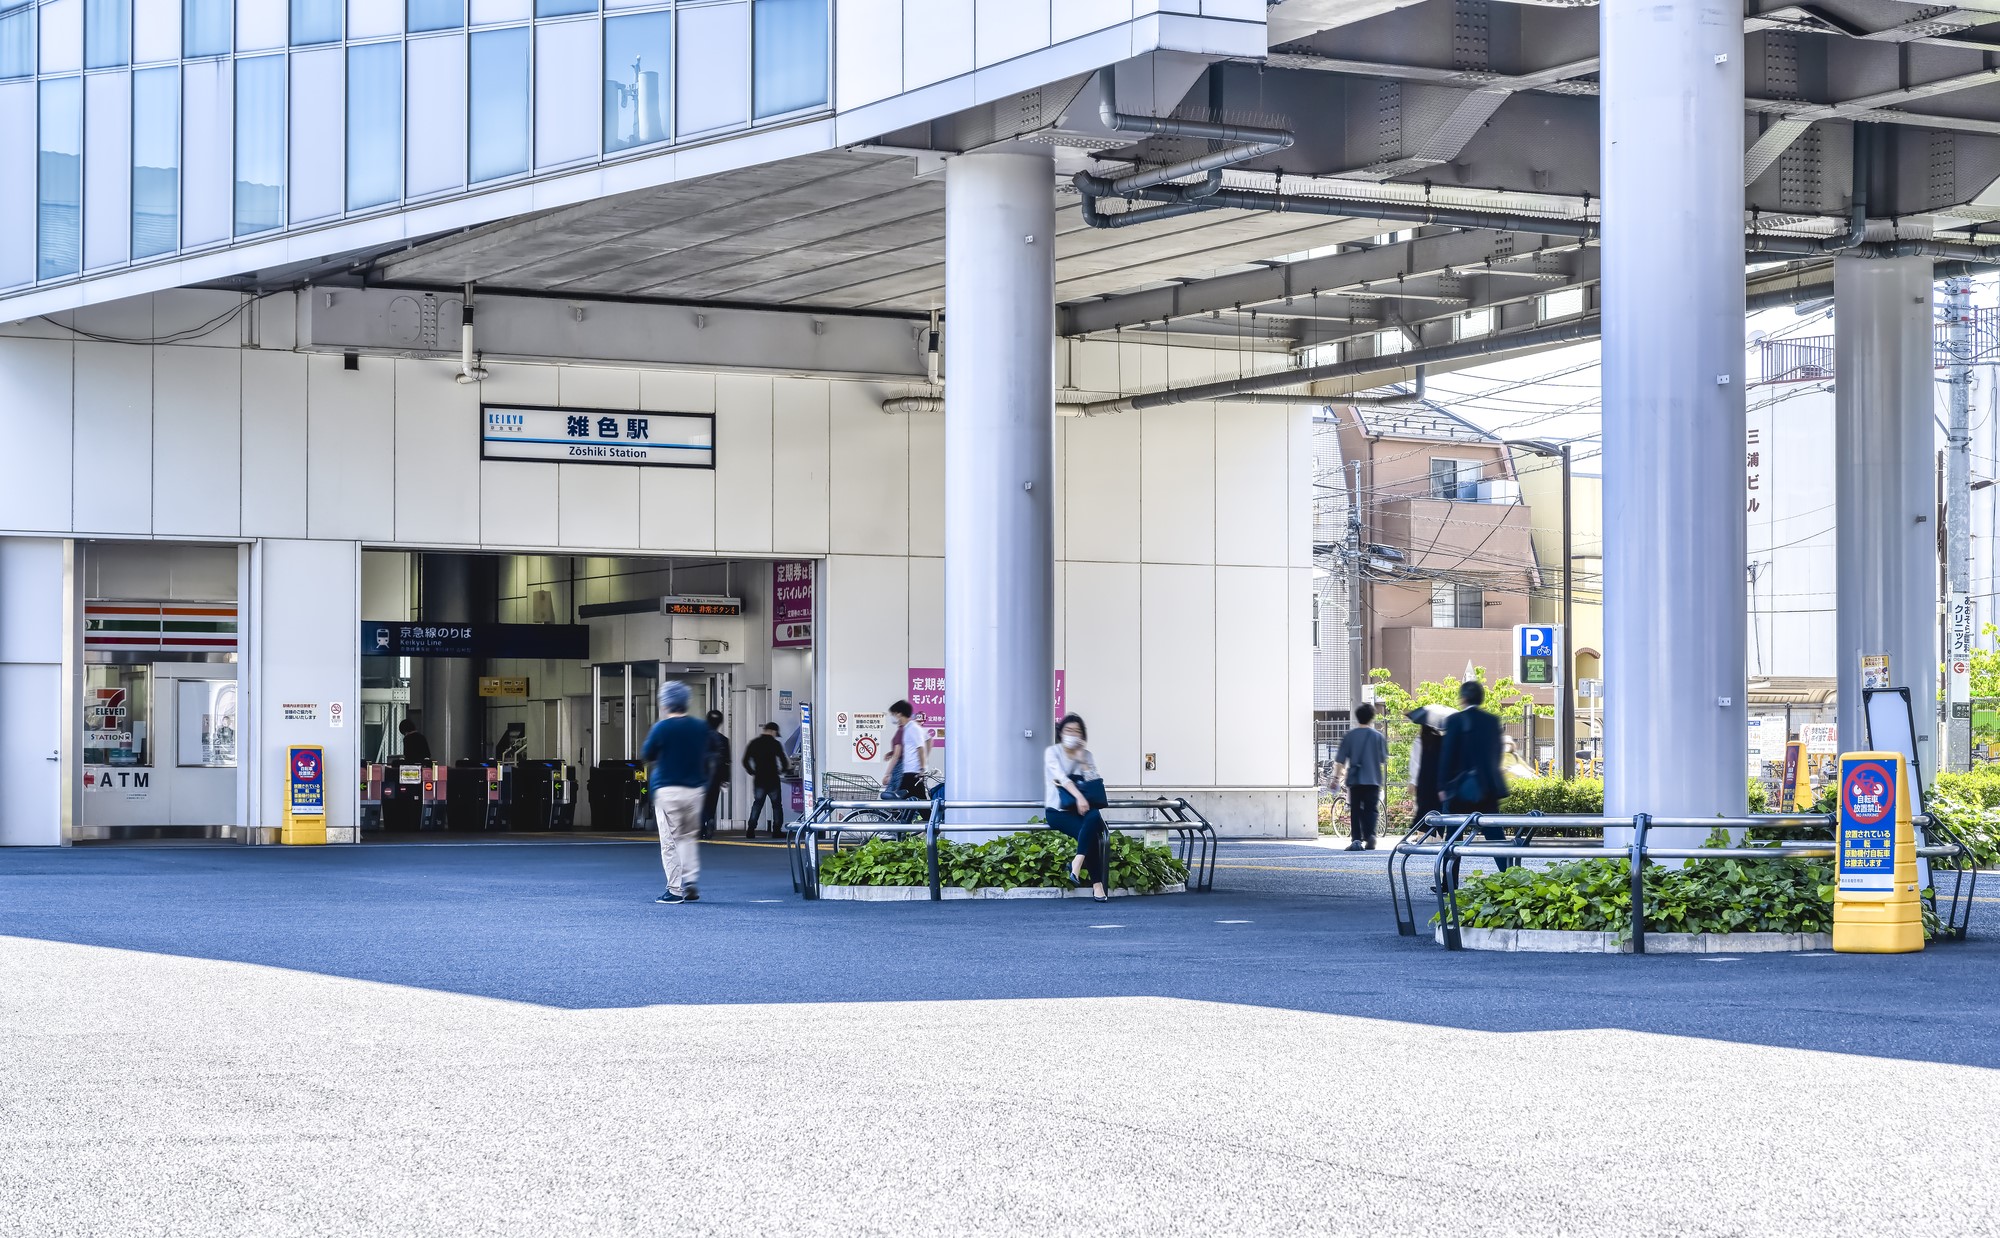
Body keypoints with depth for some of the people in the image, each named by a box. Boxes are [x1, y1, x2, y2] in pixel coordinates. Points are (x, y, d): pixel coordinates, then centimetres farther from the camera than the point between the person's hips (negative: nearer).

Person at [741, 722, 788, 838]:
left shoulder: (753, 743, 5)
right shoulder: (775, 744, -7)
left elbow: (745, 761, 4)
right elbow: (783, 760, -9)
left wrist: (752, 772, 15)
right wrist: (781, 771, 10)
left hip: (759, 779, 3)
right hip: (773, 779, -3)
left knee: (757, 803, 10)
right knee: (776, 804, 6)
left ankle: (750, 829, -1)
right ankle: (776, 830, 2)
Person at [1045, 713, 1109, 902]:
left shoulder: (1087, 755, 14)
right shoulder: (1053, 752, 0)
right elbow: (1060, 776, -18)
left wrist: (1082, 761, -6)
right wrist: (1078, 796, -33)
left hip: (1080, 807, 4)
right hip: (1058, 810, -4)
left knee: (1095, 817, -34)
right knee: (1090, 832, -30)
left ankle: (1077, 861, -39)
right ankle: (1097, 885, -31)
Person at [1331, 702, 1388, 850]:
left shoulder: (1349, 736, 0)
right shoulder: (1378, 736, -1)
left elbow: (1340, 760, 0)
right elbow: (1384, 759, 6)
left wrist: (1336, 777, 8)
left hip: (1354, 780, 1)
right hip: (1373, 780, 0)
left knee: (1355, 810, 6)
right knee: (1371, 809, 3)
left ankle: (1356, 839, -3)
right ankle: (1370, 835, -17)